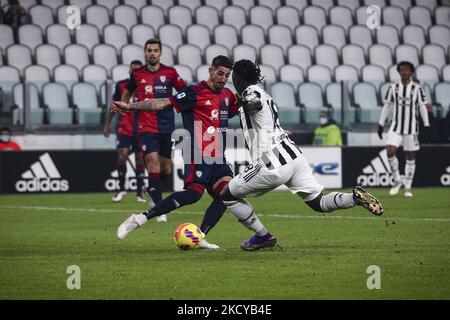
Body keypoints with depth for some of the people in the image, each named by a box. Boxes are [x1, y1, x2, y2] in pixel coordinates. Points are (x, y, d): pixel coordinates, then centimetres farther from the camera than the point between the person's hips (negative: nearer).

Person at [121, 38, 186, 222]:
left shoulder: (170, 72, 0)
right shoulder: (137, 74, 3)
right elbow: (127, 93, 21)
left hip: (167, 127, 2)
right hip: (146, 127, -2)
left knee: (166, 168, 8)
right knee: (153, 163, -15)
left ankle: (152, 189, 41)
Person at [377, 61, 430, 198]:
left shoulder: (417, 88, -2)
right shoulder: (393, 88, 3)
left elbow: (422, 107, 2)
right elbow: (387, 106, 9)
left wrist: (426, 125, -3)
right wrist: (381, 124, 7)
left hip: (412, 128, -1)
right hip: (396, 127, 1)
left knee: (410, 157, 2)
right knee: (390, 151, -16)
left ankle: (408, 187, 11)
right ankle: (397, 180, 3)